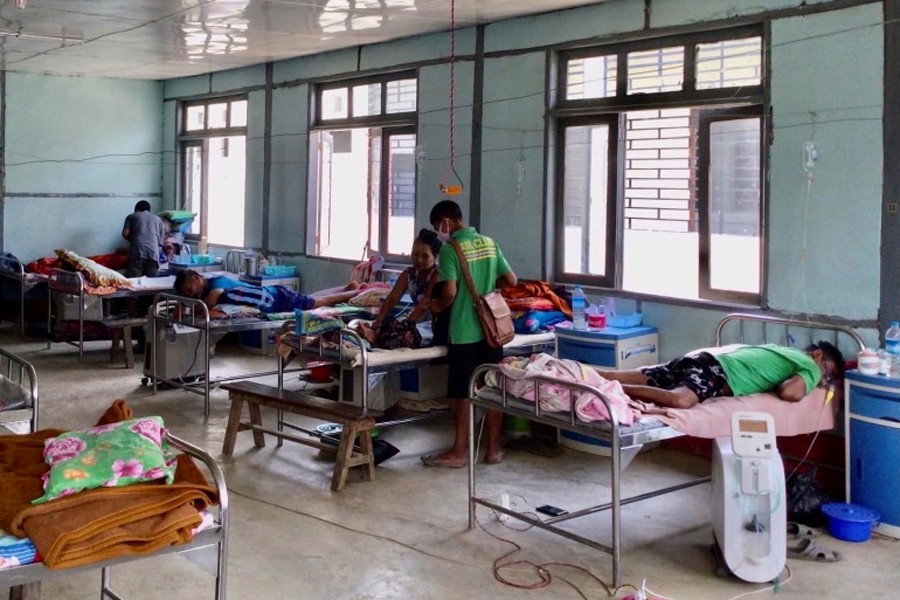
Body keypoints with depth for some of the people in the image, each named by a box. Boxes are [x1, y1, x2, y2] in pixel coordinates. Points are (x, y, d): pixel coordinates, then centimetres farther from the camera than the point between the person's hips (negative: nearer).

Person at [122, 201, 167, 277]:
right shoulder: (158, 219, 30)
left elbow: (125, 233, 10)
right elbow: (162, 242, 23)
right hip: (153, 252, 2)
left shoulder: (131, 216, 24)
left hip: (137, 251, -2)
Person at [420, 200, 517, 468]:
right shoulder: (489, 243, 7)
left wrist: (438, 306, 2)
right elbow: (512, 280, 10)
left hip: (465, 331, -6)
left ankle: (459, 452, 11)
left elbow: (450, 293, -18)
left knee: (463, 394, 3)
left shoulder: (450, 249, -11)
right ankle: (493, 449, 17)